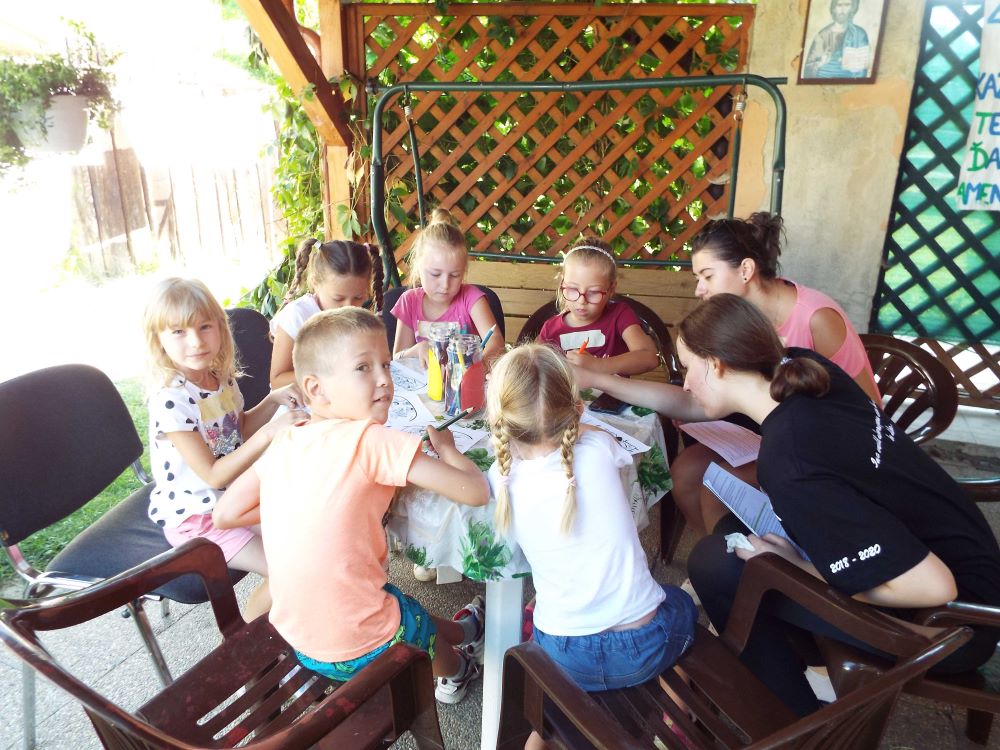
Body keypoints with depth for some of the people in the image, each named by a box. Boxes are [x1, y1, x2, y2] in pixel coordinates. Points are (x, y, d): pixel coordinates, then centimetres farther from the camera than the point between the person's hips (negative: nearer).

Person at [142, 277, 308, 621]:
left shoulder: (221, 376, -4)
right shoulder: (170, 399, -27)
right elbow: (213, 475, -26)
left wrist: (273, 401, -3)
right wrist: (270, 432, -35)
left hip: (232, 497, 8)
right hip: (194, 516, -8)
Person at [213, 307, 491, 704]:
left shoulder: (284, 444, -4)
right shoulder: (373, 439, -23)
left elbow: (225, 514, 5)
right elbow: (475, 491, -22)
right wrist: (445, 446, -2)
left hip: (298, 641, 6)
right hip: (363, 649, -5)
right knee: (431, 623, 28)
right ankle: (451, 673, 58)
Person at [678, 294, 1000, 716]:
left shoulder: (788, 466, -33)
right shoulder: (801, 366, -10)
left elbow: (932, 587, -32)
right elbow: (688, 405, 6)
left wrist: (799, 567, -19)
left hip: (951, 616, -8)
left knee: (715, 565, -14)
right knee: (736, 532, 8)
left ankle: (796, 722, 8)